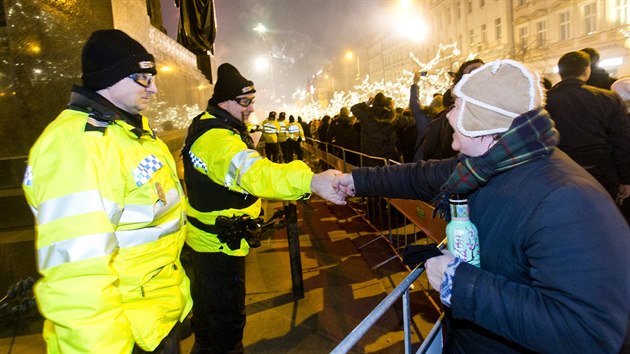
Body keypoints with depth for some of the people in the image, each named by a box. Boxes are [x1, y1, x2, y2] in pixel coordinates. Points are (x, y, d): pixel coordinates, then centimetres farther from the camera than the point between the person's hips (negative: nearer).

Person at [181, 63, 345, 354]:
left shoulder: (207, 125, 5)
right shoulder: (216, 138, -31)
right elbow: (253, 171, -50)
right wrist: (311, 181, -61)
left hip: (207, 236, 11)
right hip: (220, 242, -11)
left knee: (207, 300, 29)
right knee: (227, 314, 2)